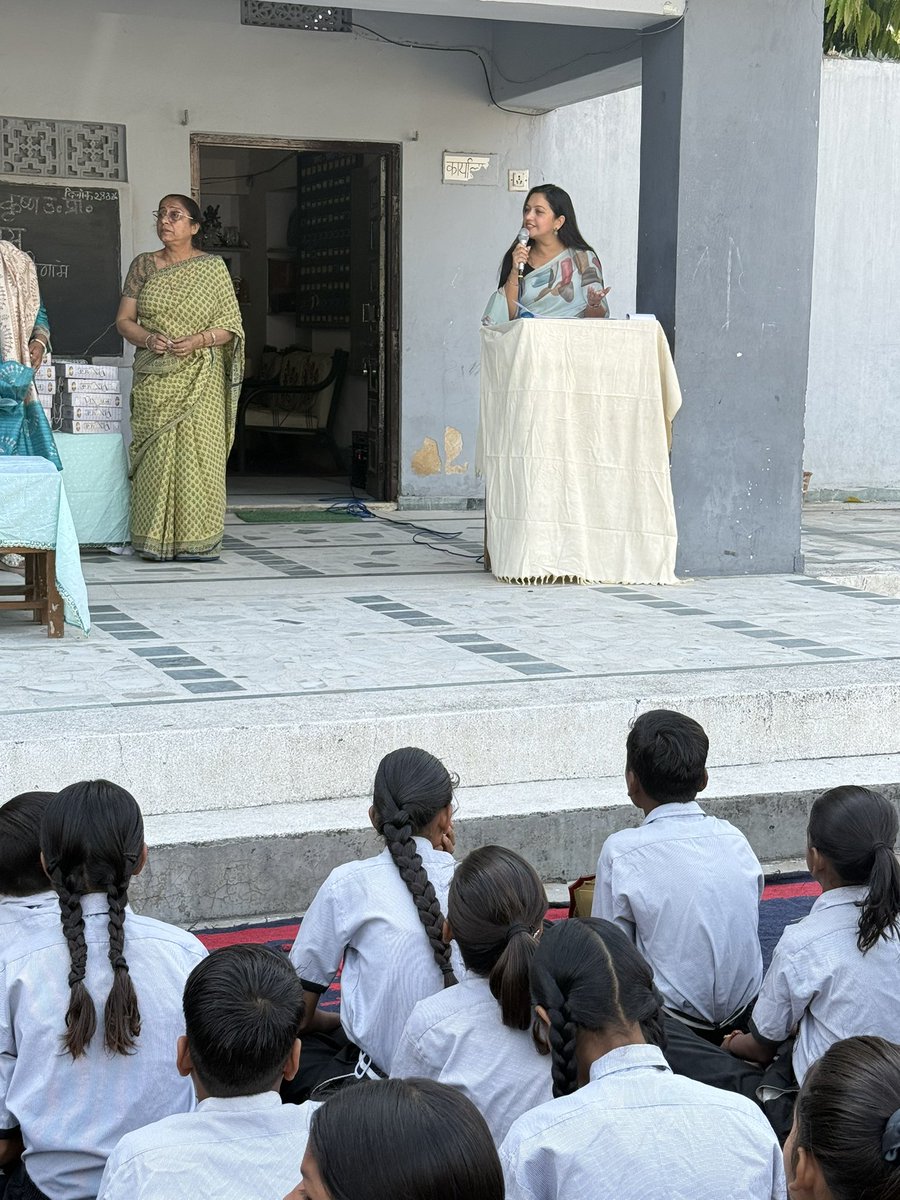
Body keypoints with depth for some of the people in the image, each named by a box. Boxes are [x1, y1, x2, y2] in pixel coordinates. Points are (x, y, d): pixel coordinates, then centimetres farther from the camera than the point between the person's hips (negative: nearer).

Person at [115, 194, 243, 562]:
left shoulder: (213, 267, 5)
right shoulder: (143, 265, 10)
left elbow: (230, 325, 3)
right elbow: (124, 320, 9)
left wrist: (198, 341, -15)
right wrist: (147, 338, -12)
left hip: (200, 379, -1)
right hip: (155, 380, 1)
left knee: (199, 451, -5)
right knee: (156, 452, -3)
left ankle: (196, 540, 0)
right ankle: (156, 540, 1)